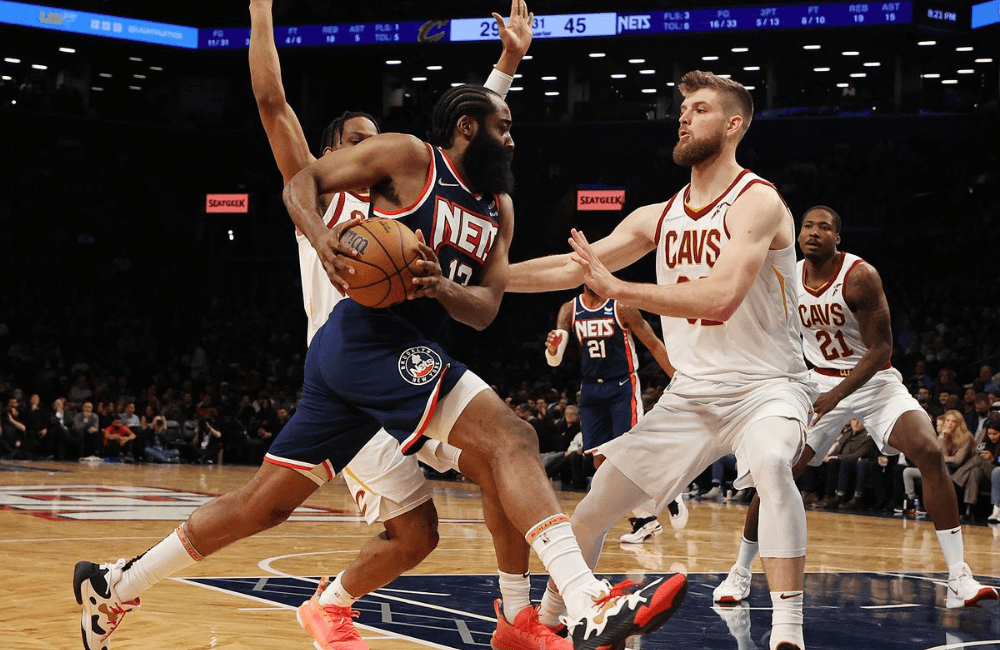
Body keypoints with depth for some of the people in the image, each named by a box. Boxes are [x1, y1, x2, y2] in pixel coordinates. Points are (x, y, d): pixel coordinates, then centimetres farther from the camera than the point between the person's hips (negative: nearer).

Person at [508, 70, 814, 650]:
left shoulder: (757, 202, -16)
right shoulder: (659, 217, 6)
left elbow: (721, 298, -29)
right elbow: (575, 266, 8)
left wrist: (616, 287, -30)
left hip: (766, 386, -6)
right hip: (691, 395, 7)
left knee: (771, 463, -39)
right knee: (595, 508, 6)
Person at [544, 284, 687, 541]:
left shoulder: (621, 308, -9)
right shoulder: (570, 310, 1)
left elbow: (654, 344, -4)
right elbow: (554, 360, -4)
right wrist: (552, 349, -29)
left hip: (622, 386, -5)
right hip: (591, 388, 5)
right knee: (600, 461, 0)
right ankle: (645, 521, 10)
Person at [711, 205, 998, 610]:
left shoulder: (860, 277, -20)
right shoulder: (788, 281, -5)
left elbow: (881, 348, -20)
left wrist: (837, 394, -29)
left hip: (875, 379, -3)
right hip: (820, 381, 4)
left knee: (930, 453, -24)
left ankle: (959, 579, -21)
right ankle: (739, 574, 13)